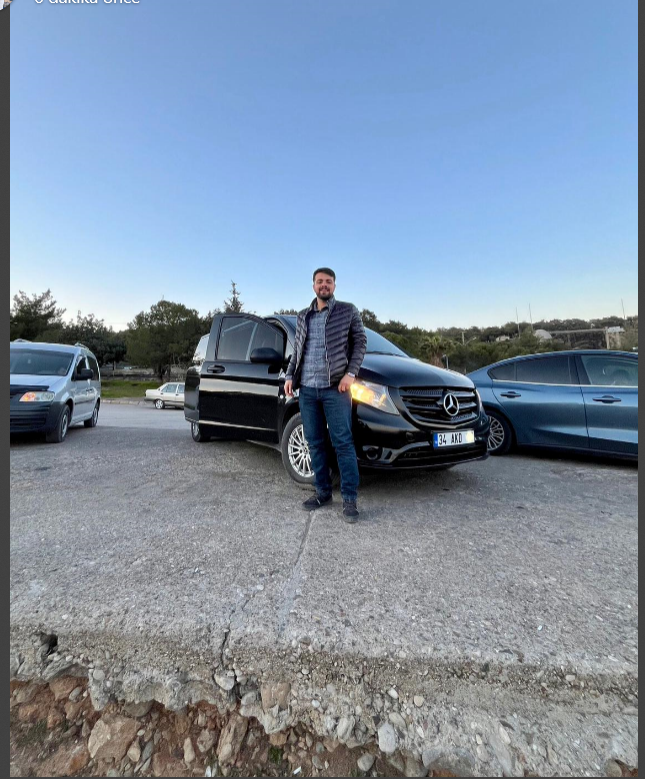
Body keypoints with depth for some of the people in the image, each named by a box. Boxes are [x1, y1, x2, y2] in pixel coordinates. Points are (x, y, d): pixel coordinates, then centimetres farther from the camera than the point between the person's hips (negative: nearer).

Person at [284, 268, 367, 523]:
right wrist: (290, 376, 8)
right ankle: (323, 492, 22)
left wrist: (351, 373, -12)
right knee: (315, 443, 9)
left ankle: (349, 499, 5)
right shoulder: (303, 316, 17)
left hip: (335, 388, -4)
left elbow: (360, 342, 1)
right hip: (307, 389, 5)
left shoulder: (348, 311, 5)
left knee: (343, 443, -4)